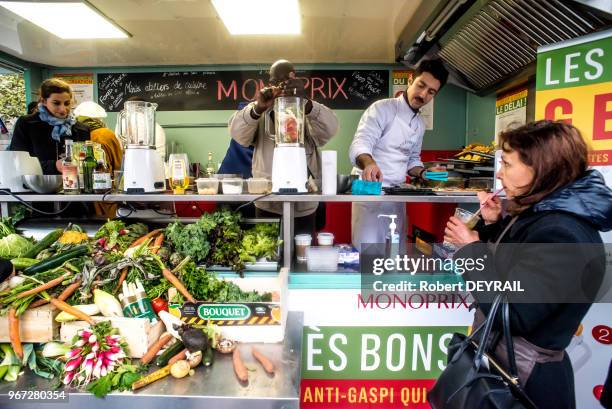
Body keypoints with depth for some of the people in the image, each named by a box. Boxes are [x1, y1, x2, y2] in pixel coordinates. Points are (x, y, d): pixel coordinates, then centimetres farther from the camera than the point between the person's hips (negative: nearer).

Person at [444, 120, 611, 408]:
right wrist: (494, 224, -2)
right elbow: (504, 269, 11)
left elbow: (511, 317, -29)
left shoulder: (562, 235, -27)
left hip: (525, 376, -9)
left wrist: (472, 248, -22)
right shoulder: (541, 214, 3)